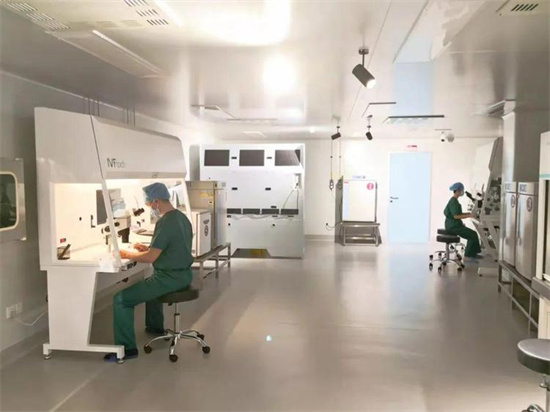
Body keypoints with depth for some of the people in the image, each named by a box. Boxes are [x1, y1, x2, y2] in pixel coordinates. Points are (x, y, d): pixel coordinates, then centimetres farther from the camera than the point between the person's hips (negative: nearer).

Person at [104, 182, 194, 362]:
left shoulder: (165, 223, -21)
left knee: (121, 299, -7)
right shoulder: (182, 217, 9)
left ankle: (127, 348, 0)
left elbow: (151, 258, -21)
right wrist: (148, 248, 16)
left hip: (170, 278, -10)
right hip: (183, 274, 10)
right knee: (150, 283, 38)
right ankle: (155, 327, 48)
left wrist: (128, 255, -6)